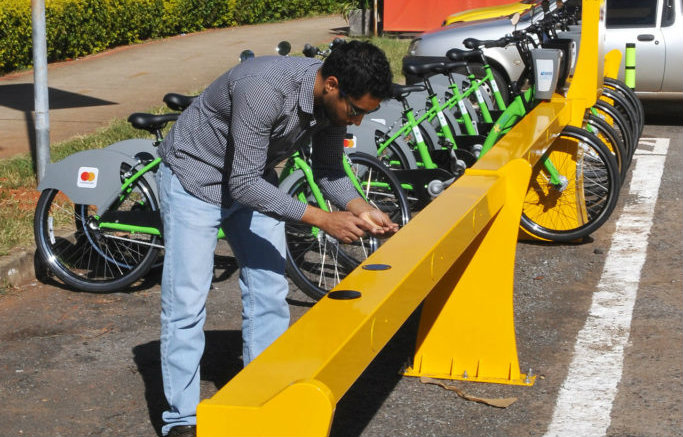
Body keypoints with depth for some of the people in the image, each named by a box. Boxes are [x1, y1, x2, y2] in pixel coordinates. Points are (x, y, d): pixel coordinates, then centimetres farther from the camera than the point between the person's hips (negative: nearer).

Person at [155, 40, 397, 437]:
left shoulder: (332, 100, -15)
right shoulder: (264, 89, -38)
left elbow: (328, 170, -1)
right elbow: (244, 184, -35)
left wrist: (360, 209, -19)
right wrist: (322, 219, -35)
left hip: (253, 179, 7)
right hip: (194, 178, -7)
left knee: (269, 293, 6)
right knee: (186, 303, -7)